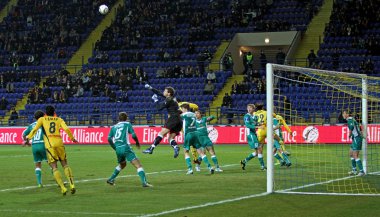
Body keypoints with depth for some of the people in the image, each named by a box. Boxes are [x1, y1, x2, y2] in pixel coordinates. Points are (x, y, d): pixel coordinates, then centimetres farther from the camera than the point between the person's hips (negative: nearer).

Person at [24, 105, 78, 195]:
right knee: (65, 164, 12)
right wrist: (72, 138, 15)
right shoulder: (59, 119, 16)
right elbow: (66, 129, 3)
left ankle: (63, 188, -10)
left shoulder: (42, 119, 15)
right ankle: (72, 185, -1)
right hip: (59, 143, 1)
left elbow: (35, 129, 3)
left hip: (49, 144, -1)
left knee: (54, 167, 0)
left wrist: (28, 138, 7)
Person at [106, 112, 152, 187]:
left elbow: (109, 139, 9)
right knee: (138, 165, -10)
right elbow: (133, 135, -2)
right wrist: (137, 143, 16)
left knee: (122, 164, 33)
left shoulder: (114, 127, 18)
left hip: (118, 149, 6)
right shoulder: (127, 124, 8)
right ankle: (144, 182, -27)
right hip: (126, 148, -6)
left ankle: (111, 179, 34)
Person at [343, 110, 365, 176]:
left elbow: (351, 126, -27)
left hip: (357, 138, -10)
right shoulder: (352, 119, 17)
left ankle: (362, 171, -11)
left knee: (355, 156, -10)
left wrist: (350, 135, -12)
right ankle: (354, 170, 21)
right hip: (355, 139, 10)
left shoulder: (349, 119, -11)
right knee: (351, 154, 16)